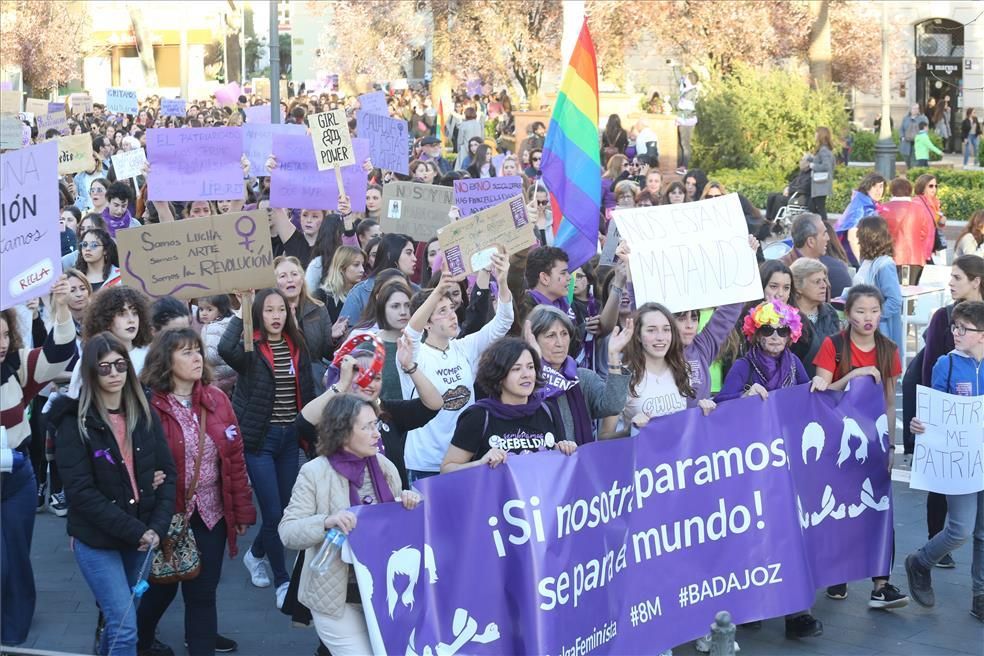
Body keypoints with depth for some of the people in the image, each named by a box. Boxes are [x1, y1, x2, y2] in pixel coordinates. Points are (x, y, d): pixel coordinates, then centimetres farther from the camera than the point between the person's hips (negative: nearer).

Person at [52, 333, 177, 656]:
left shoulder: (144, 415, 5)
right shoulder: (74, 422, -9)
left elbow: (168, 472, 5)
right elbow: (81, 491, -15)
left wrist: (157, 527, -10)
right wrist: (134, 531, -19)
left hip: (142, 537, 4)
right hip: (97, 540, -4)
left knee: (118, 620, 14)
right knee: (125, 628, -9)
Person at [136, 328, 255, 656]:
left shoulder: (217, 399, 1)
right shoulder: (149, 404, -13)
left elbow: (235, 456, 4)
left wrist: (242, 509, 5)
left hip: (212, 511, 3)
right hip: (168, 513, -3)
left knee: (204, 587, 9)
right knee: (163, 583, 14)